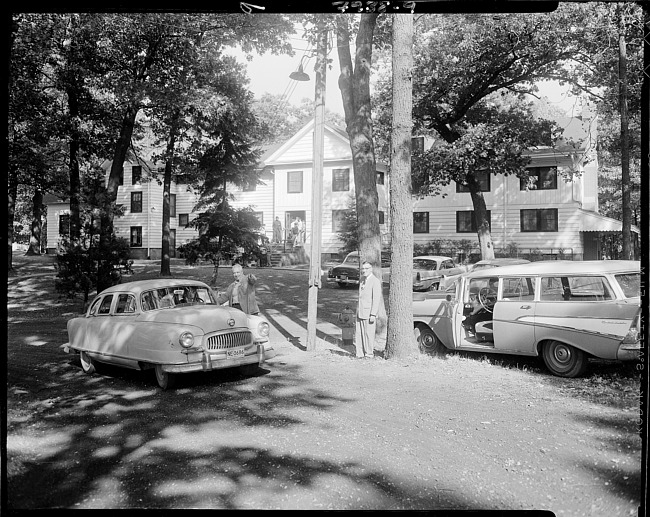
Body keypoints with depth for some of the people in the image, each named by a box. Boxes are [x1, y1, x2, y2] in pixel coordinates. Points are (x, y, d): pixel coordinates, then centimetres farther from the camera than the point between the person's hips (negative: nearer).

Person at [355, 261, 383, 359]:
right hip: (360, 312, 7)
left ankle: (369, 354, 8)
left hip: (369, 313, -7)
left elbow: (376, 299, -14)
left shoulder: (375, 281, -9)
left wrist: (373, 314, -19)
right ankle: (359, 354, 14)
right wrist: (358, 310, 17)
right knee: (358, 334, 7)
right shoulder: (362, 280, 16)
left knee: (369, 335, -2)